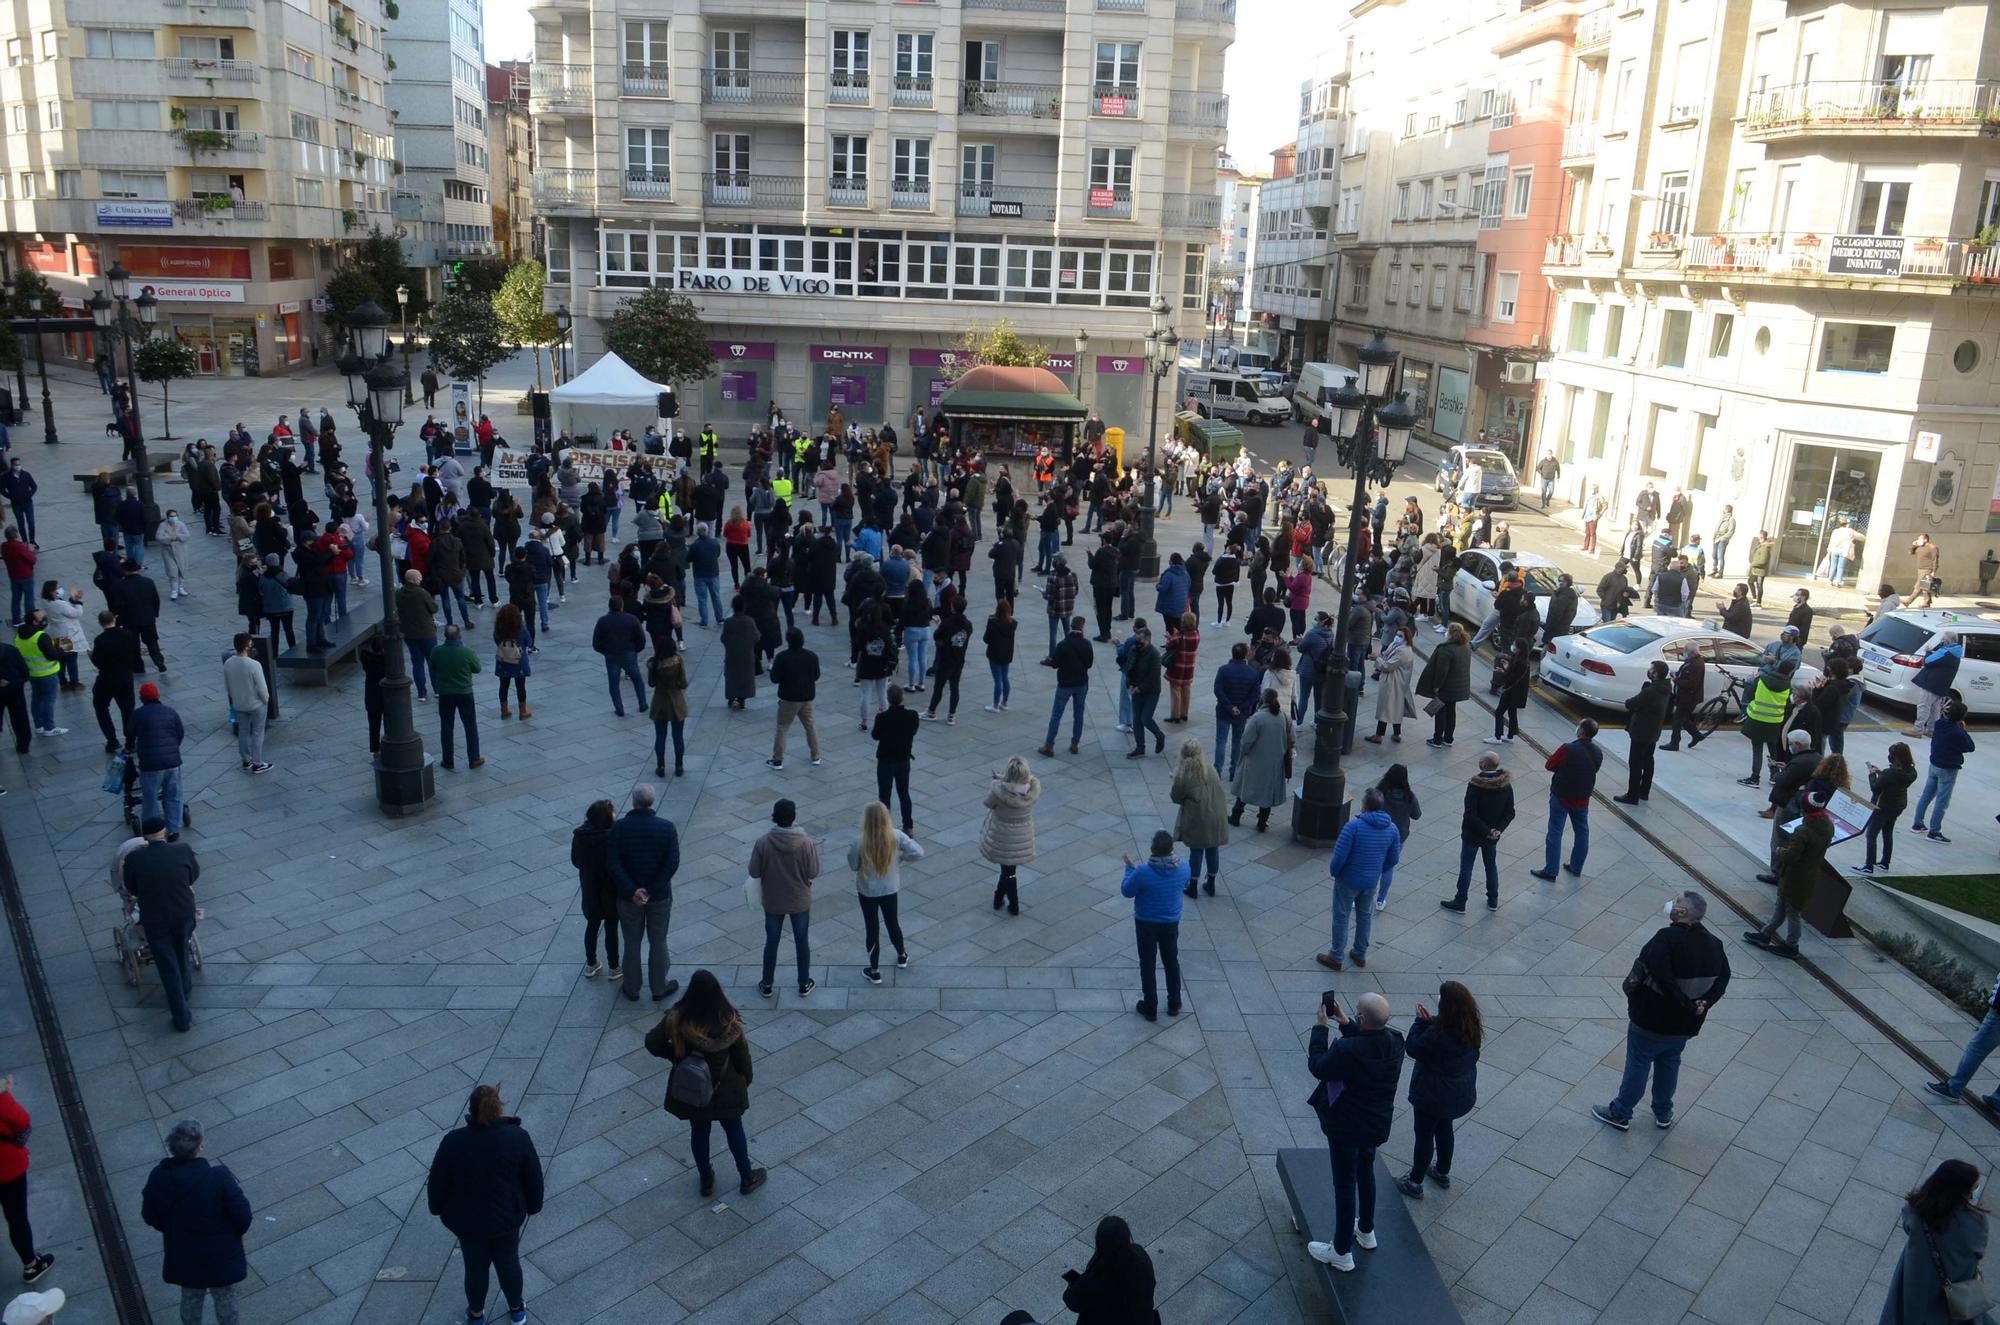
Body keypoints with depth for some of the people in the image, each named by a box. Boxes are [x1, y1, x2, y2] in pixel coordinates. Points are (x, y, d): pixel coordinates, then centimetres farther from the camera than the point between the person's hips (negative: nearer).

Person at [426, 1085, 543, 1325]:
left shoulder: (453, 1142, -25)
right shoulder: (518, 1138, -22)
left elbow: (437, 1182, -11)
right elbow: (534, 1179, -9)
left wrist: (437, 1207, 10)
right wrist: (533, 1205, 9)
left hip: (467, 1221, 0)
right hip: (507, 1218, 0)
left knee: (476, 1266, 23)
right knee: (508, 1262, 24)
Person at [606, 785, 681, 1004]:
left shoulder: (619, 828, -14)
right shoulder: (667, 828, -13)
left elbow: (613, 864, -18)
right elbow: (672, 864, -17)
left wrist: (632, 891, -17)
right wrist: (652, 890, -13)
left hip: (629, 896, 0)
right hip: (660, 895, 0)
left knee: (632, 943, 16)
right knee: (658, 942, 16)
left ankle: (632, 990, 31)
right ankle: (659, 988, 29)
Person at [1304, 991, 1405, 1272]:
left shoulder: (1347, 1051, -36)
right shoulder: (1395, 1040, -16)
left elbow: (1317, 1066, -19)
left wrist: (1320, 1027, -14)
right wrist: (1345, 1023, -1)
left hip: (1346, 1127, -6)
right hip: (1377, 1123, 7)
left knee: (1345, 1184, 10)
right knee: (1365, 1172, 28)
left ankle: (1342, 1252, 25)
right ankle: (1366, 1231, 48)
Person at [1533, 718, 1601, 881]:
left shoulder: (1567, 749, -24)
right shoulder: (1598, 753, -6)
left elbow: (1549, 765, -13)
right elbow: (1593, 770, 9)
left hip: (1561, 796, -5)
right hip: (1582, 799, 5)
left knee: (1555, 833, 3)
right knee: (1582, 832, 20)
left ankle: (1550, 871, 5)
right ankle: (1576, 867, 31)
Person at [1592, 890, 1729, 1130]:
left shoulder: (1667, 938, -27)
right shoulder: (1713, 944, -2)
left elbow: (1662, 977, -34)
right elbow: (1723, 978, 2)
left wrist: (1686, 1004, -23)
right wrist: (1704, 1002, -9)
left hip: (1651, 1020, -6)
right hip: (1686, 1026, 6)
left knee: (1637, 1064, 9)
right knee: (1670, 1063, 25)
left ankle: (1620, 1113, 23)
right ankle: (1663, 1113, 38)